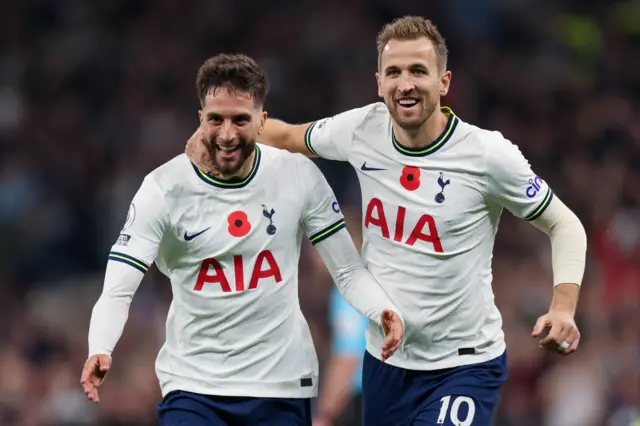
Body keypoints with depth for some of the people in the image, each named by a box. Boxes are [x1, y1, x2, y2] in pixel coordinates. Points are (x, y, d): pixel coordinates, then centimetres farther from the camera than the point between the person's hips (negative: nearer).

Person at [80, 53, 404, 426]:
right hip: (193, 385, -1)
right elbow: (117, 291, -14)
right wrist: (100, 352, -33)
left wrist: (383, 311, -19)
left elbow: (349, 270, 2)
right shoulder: (164, 188, -9)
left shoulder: (300, 175, -4)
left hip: (282, 384, 2)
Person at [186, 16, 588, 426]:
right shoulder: (362, 129, -4)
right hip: (384, 359, 5)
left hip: (463, 366, -5)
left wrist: (563, 308, -20)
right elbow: (288, 135, 17)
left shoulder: (488, 154, -15)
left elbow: (565, 224, -4)